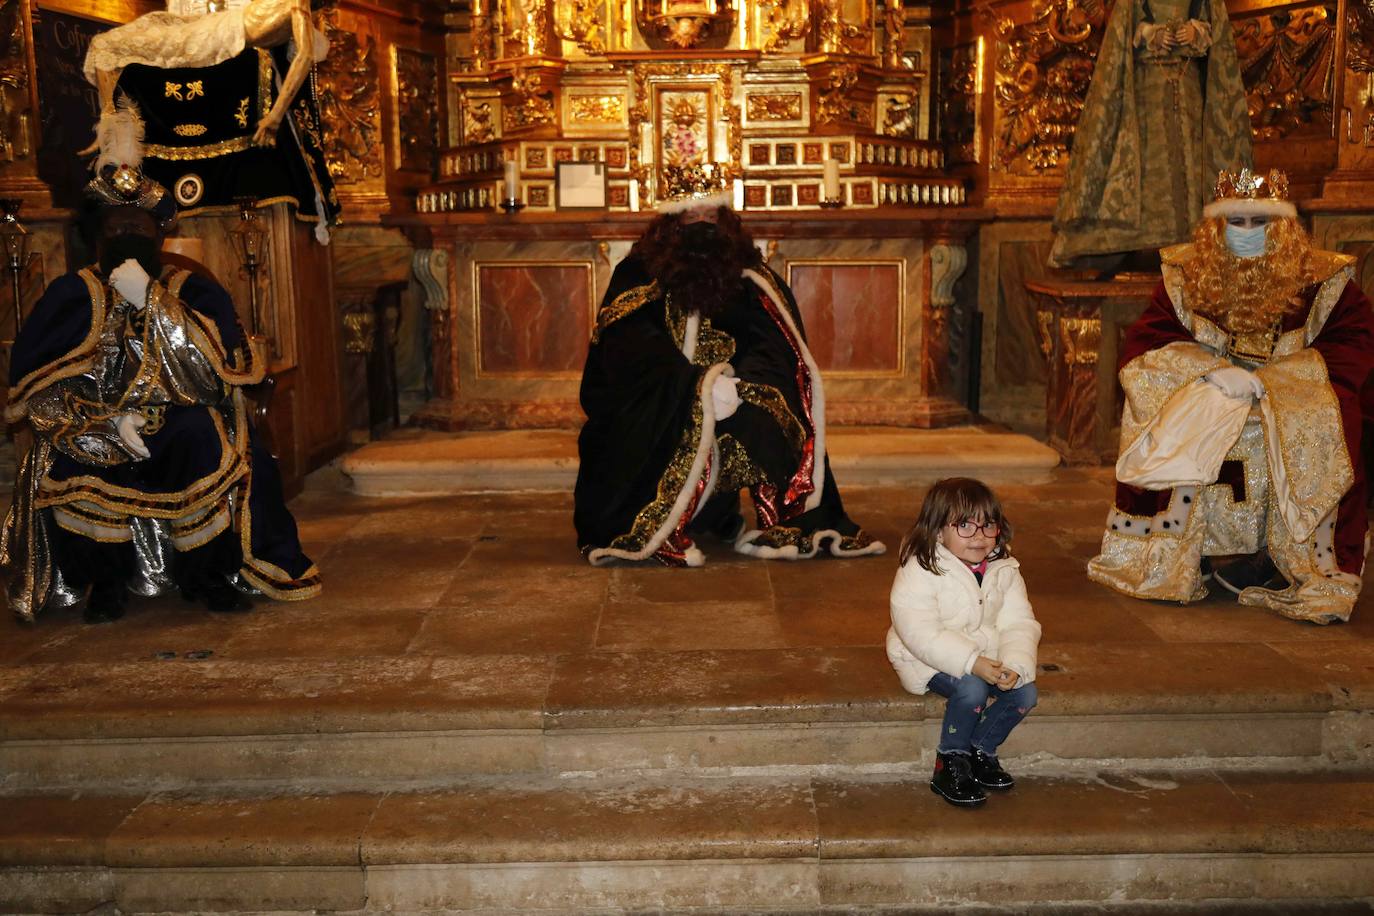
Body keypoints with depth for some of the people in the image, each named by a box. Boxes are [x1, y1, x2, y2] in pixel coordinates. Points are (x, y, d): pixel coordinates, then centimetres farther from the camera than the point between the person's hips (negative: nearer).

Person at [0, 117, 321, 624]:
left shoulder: (189, 291, 1)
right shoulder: (75, 294, 2)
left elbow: (217, 364, -17)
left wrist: (150, 301, -25)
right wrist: (110, 420, -21)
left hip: (176, 431, -1)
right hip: (95, 431, 1)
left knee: (204, 436, -31)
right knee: (69, 460, -29)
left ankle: (206, 572, -13)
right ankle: (107, 577, -7)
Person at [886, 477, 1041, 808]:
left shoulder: (1004, 569, 0)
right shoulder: (920, 571, -20)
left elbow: (1019, 623, -3)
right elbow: (920, 633, -27)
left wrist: (1016, 664, -23)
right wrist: (972, 663, -34)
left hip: (985, 659, 6)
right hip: (928, 661, -6)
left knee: (1025, 693, -14)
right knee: (972, 690, -31)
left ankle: (981, 751, 11)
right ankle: (950, 763, -8)